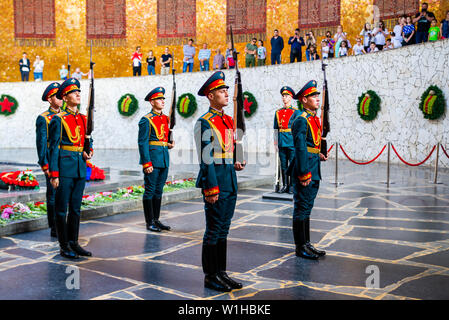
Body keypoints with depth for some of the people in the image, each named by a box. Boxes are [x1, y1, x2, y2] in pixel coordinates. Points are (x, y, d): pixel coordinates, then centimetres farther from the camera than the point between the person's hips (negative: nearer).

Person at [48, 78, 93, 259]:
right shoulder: (58, 119, -7)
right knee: (62, 208, 2)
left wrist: (89, 152, 1)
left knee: (76, 208, 12)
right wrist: (54, 174, -13)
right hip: (64, 167, -6)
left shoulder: (83, 119, 12)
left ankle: (73, 243, 21)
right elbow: (54, 148, -9)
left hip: (80, 167, 6)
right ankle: (64, 246, 9)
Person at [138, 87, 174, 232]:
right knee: (150, 191, -1)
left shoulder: (166, 118, 14)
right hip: (152, 157, -7)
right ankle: (150, 222, 6)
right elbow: (142, 143, -12)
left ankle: (156, 219, 20)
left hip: (164, 159, 7)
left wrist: (169, 144, 5)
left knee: (159, 190, 12)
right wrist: (147, 163, -17)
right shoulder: (146, 120, -8)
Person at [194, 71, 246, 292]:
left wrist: (234, 164, 6)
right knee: (213, 231, -1)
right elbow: (206, 158, -15)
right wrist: (211, 188, -18)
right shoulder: (205, 123, -11)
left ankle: (221, 273, 22)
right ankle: (210, 277, 10)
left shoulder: (229, 121, 15)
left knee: (223, 230, 13)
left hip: (230, 181, 8)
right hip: (215, 180, -8)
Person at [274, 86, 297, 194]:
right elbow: (276, 129, 14)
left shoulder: (296, 112, 1)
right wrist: (276, 143, 10)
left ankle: (292, 186, 5)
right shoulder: (278, 112, 12)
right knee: (283, 165, 7)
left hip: (292, 143, -4)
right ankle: (285, 186, 14)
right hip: (282, 144, 4)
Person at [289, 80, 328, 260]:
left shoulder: (314, 119, 15)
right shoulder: (301, 120, -14)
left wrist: (318, 155, 9)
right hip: (305, 171, -9)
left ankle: (306, 244, 24)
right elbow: (300, 148, -19)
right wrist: (304, 174, -20)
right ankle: (300, 248, 7)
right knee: (301, 208, -1)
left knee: (306, 208, 15)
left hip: (314, 172, 10)